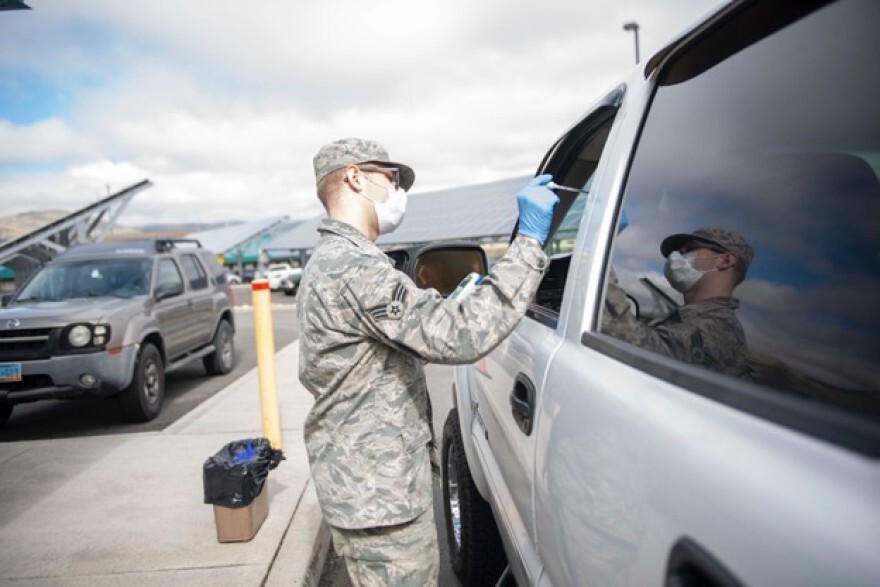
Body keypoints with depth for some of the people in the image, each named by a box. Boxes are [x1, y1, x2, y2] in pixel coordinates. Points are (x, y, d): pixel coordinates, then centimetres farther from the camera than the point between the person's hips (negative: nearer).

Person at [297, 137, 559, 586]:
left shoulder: (329, 262, 12)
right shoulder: (355, 268, -24)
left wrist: (450, 308, 12)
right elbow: (463, 336, -31)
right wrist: (530, 239, -26)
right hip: (378, 493, -10)